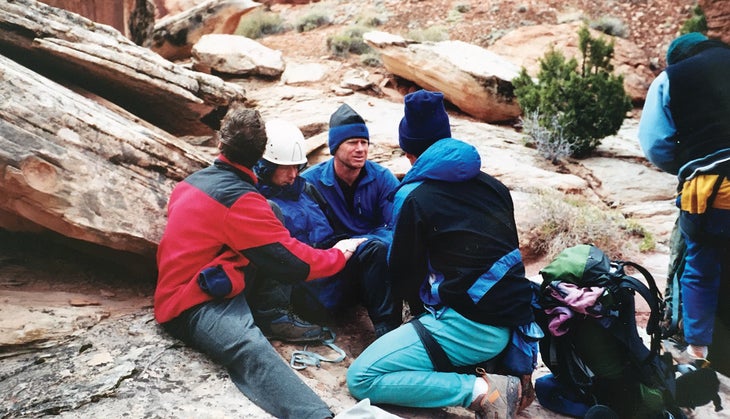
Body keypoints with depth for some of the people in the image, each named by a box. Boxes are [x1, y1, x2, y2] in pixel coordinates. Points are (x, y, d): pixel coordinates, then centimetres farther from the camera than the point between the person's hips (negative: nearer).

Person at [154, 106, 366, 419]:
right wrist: (338, 255, 3)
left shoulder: (193, 181, 10)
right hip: (194, 305, -9)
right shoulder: (239, 198, -16)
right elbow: (290, 261, -13)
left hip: (181, 289, 9)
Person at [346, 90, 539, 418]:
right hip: (514, 320, 8)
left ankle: (481, 391, -13)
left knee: (361, 379, -3)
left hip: (471, 326, -7)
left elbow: (404, 275, 0)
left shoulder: (414, 197, -7)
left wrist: (420, 312, 21)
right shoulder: (494, 186, 11)